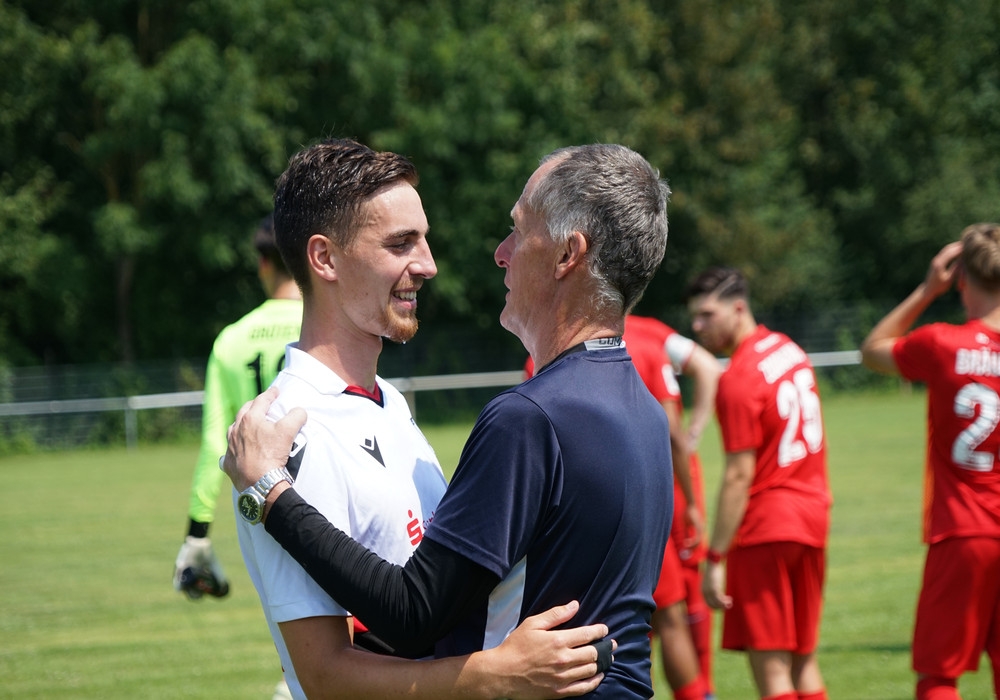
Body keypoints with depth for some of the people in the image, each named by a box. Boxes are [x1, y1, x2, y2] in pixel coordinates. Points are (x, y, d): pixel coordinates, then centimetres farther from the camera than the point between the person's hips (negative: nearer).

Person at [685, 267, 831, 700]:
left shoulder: (739, 380, -16)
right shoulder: (789, 351, 10)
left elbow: (740, 476, -18)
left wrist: (714, 558, -16)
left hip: (765, 526, -9)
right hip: (812, 515, 9)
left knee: (770, 664, -5)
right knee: (803, 659, 13)